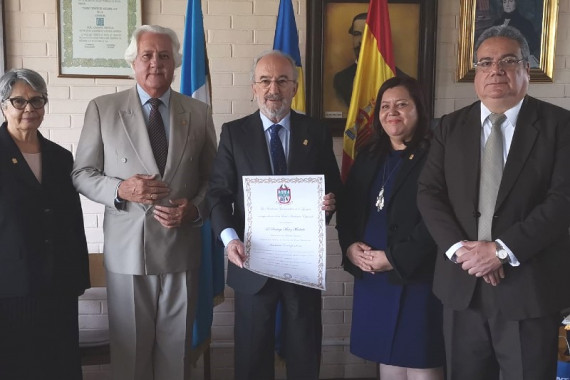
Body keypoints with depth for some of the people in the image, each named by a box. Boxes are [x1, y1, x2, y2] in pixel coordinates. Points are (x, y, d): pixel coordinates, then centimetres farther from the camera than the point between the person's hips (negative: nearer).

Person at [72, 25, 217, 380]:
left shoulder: (199, 112, 5)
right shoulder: (102, 108, 0)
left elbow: (213, 177, 8)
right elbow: (82, 174, 2)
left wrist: (195, 209, -11)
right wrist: (120, 189, -17)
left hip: (182, 247, 1)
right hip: (127, 248, -1)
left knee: (177, 346, 14)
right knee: (129, 347, 13)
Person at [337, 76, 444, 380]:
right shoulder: (368, 155, 14)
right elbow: (346, 208, 13)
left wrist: (395, 258, -17)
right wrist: (349, 246, -4)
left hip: (416, 276, -5)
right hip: (370, 275, 6)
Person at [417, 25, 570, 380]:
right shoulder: (451, 126, 8)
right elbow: (429, 192, 2)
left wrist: (503, 249, -18)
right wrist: (458, 248, -13)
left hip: (531, 287, -2)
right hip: (461, 285, 3)